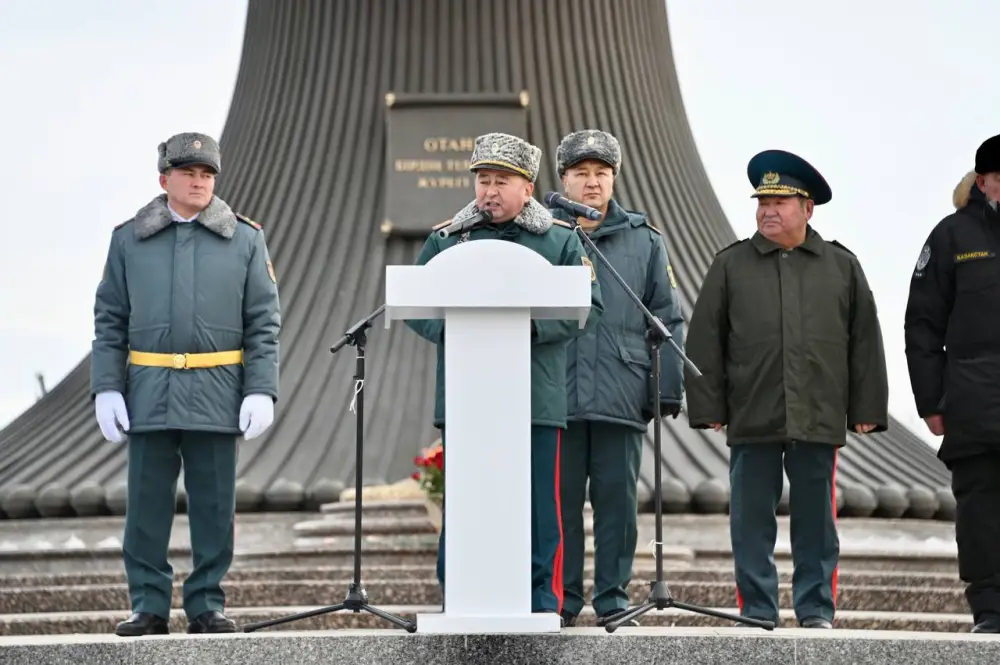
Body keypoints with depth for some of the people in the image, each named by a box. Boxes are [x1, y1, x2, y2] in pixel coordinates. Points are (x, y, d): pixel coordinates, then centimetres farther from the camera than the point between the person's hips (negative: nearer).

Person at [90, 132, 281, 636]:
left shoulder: (245, 240, 6)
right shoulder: (128, 239, 8)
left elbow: (264, 323, 4)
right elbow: (109, 321, 8)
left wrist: (261, 391, -5)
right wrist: (106, 389, -1)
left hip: (217, 396, 0)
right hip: (150, 395, 0)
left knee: (214, 504, 3)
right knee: (147, 503, 2)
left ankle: (207, 606, 11)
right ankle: (148, 607, 10)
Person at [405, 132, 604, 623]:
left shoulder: (561, 240, 7)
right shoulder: (446, 238, 11)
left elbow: (589, 308, 1)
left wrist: (533, 326, -14)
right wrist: (451, 330, -10)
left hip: (537, 401, -1)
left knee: (538, 506, 3)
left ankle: (541, 602, 11)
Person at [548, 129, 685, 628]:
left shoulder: (644, 240, 9)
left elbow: (668, 320, 8)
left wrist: (667, 390, 2)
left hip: (621, 396, 0)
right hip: (555, 395, 0)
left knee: (617, 499, 3)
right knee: (559, 499, 4)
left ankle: (614, 599, 12)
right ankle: (560, 599, 12)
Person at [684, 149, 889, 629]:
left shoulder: (842, 266, 10)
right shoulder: (730, 266, 7)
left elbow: (865, 341, 9)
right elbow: (704, 342, 5)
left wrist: (867, 409, 4)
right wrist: (708, 407, -1)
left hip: (820, 420, 0)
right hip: (752, 421, 0)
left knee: (816, 521, 5)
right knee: (752, 521, 3)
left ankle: (816, 611, 14)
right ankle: (757, 612, 12)